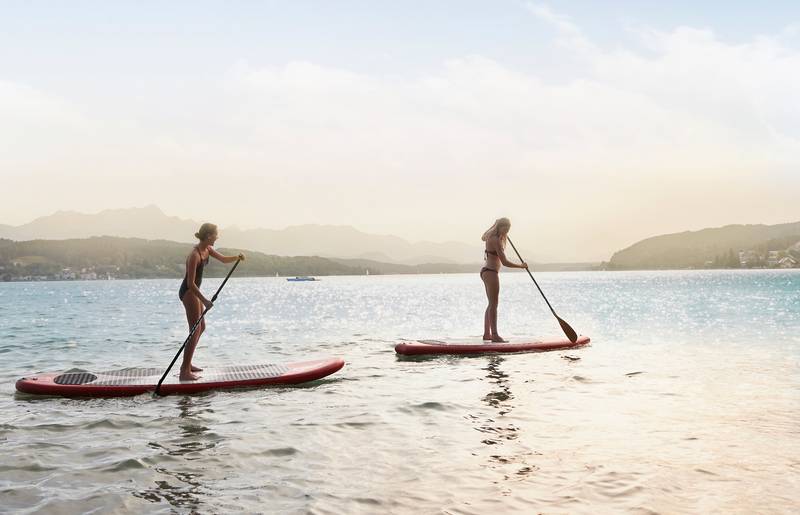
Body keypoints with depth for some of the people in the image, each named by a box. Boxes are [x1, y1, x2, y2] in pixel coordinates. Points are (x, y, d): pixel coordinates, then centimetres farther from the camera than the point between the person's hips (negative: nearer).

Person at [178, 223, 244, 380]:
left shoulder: (207, 249, 4)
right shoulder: (194, 255, -24)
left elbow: (223, 259, 14)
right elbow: (190, 283, -25)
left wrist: (237, 257, -7)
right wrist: (204, 301, -25)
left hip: (194, 291, 10)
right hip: (188, 292, -10)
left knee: (201, 327, 16)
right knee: (195, 331, -9)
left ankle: (187, 365, 24)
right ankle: (184, 372, -7)